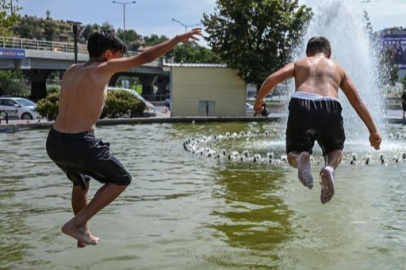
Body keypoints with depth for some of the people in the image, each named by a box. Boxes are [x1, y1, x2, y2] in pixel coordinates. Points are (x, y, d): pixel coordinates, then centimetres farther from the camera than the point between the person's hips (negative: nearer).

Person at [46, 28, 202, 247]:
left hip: (54, 142, 8)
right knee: (121, 180, 11)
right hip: (79, 143, -8)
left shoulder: (71, 71, 12)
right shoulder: (102, 69, -8)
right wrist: (177, 39, 2)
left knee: (81, 182, 33)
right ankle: (76, 223, 6)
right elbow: (145, 57, -6)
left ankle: (83, 236, 41)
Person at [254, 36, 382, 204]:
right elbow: (358, 102, 27)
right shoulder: (338, 69, 30)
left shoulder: (299, 64, 28)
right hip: (329, 107, 1)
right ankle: (330, 167, -11)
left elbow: (272, 79, 10)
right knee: (336, 150, 27)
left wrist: (258, 101, 24)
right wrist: (373, 131, 30)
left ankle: (301, 158, -23)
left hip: (300, 105, -1)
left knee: (293, 155, 16)